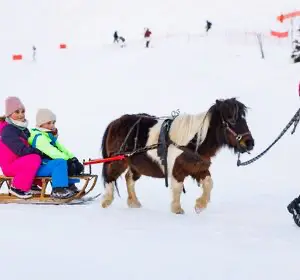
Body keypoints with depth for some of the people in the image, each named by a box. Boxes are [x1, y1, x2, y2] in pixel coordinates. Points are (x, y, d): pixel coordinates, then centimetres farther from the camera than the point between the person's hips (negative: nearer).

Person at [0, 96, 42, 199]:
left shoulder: (23, 129, 13)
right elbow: (21, 150, -25)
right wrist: (40, 152, -23)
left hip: (20, 161, 10)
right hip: (10, 165, -10)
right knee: (35, 159, -32)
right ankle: (17, 188, -20)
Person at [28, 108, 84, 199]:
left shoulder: (51, 136, 18)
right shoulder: (39, 137, -16)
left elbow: (62, 149, 10)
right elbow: (51, 152, -27)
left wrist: (72, 158, -5)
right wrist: (68, 159, -30)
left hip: (47, 163, 10)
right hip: (38, 168, -10)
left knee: (73, 164, 11)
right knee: (60, 162, -33)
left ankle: (70, 186, 11)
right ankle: (58, 190, -32)